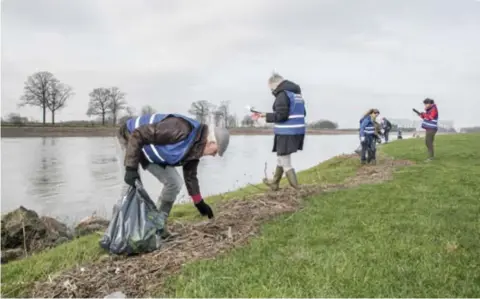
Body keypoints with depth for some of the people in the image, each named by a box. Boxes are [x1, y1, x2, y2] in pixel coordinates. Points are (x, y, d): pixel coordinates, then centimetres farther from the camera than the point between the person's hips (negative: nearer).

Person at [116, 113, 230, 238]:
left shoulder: (195, 146, -7)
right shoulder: (181, 130, -37)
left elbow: (190, 175, 8)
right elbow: (138, 135, -35)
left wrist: (199, 202, 13)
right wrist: (131, 168, -36)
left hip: (151, 152, 8)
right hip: (130, 137, -8)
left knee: (174, 182, 1)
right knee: (132, 184, -20)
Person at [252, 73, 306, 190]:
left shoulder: (282, 94, -14)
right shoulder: (297, 93, 15)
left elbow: (281, 115, -20)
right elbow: (302, 113, 16)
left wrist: (266, 115, -7)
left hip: (286, 133, -10)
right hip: (298, 131, 10)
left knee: (286, 163, -1)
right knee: (281, 158, 24)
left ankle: (297, 190, -1)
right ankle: (274, 183, 38)